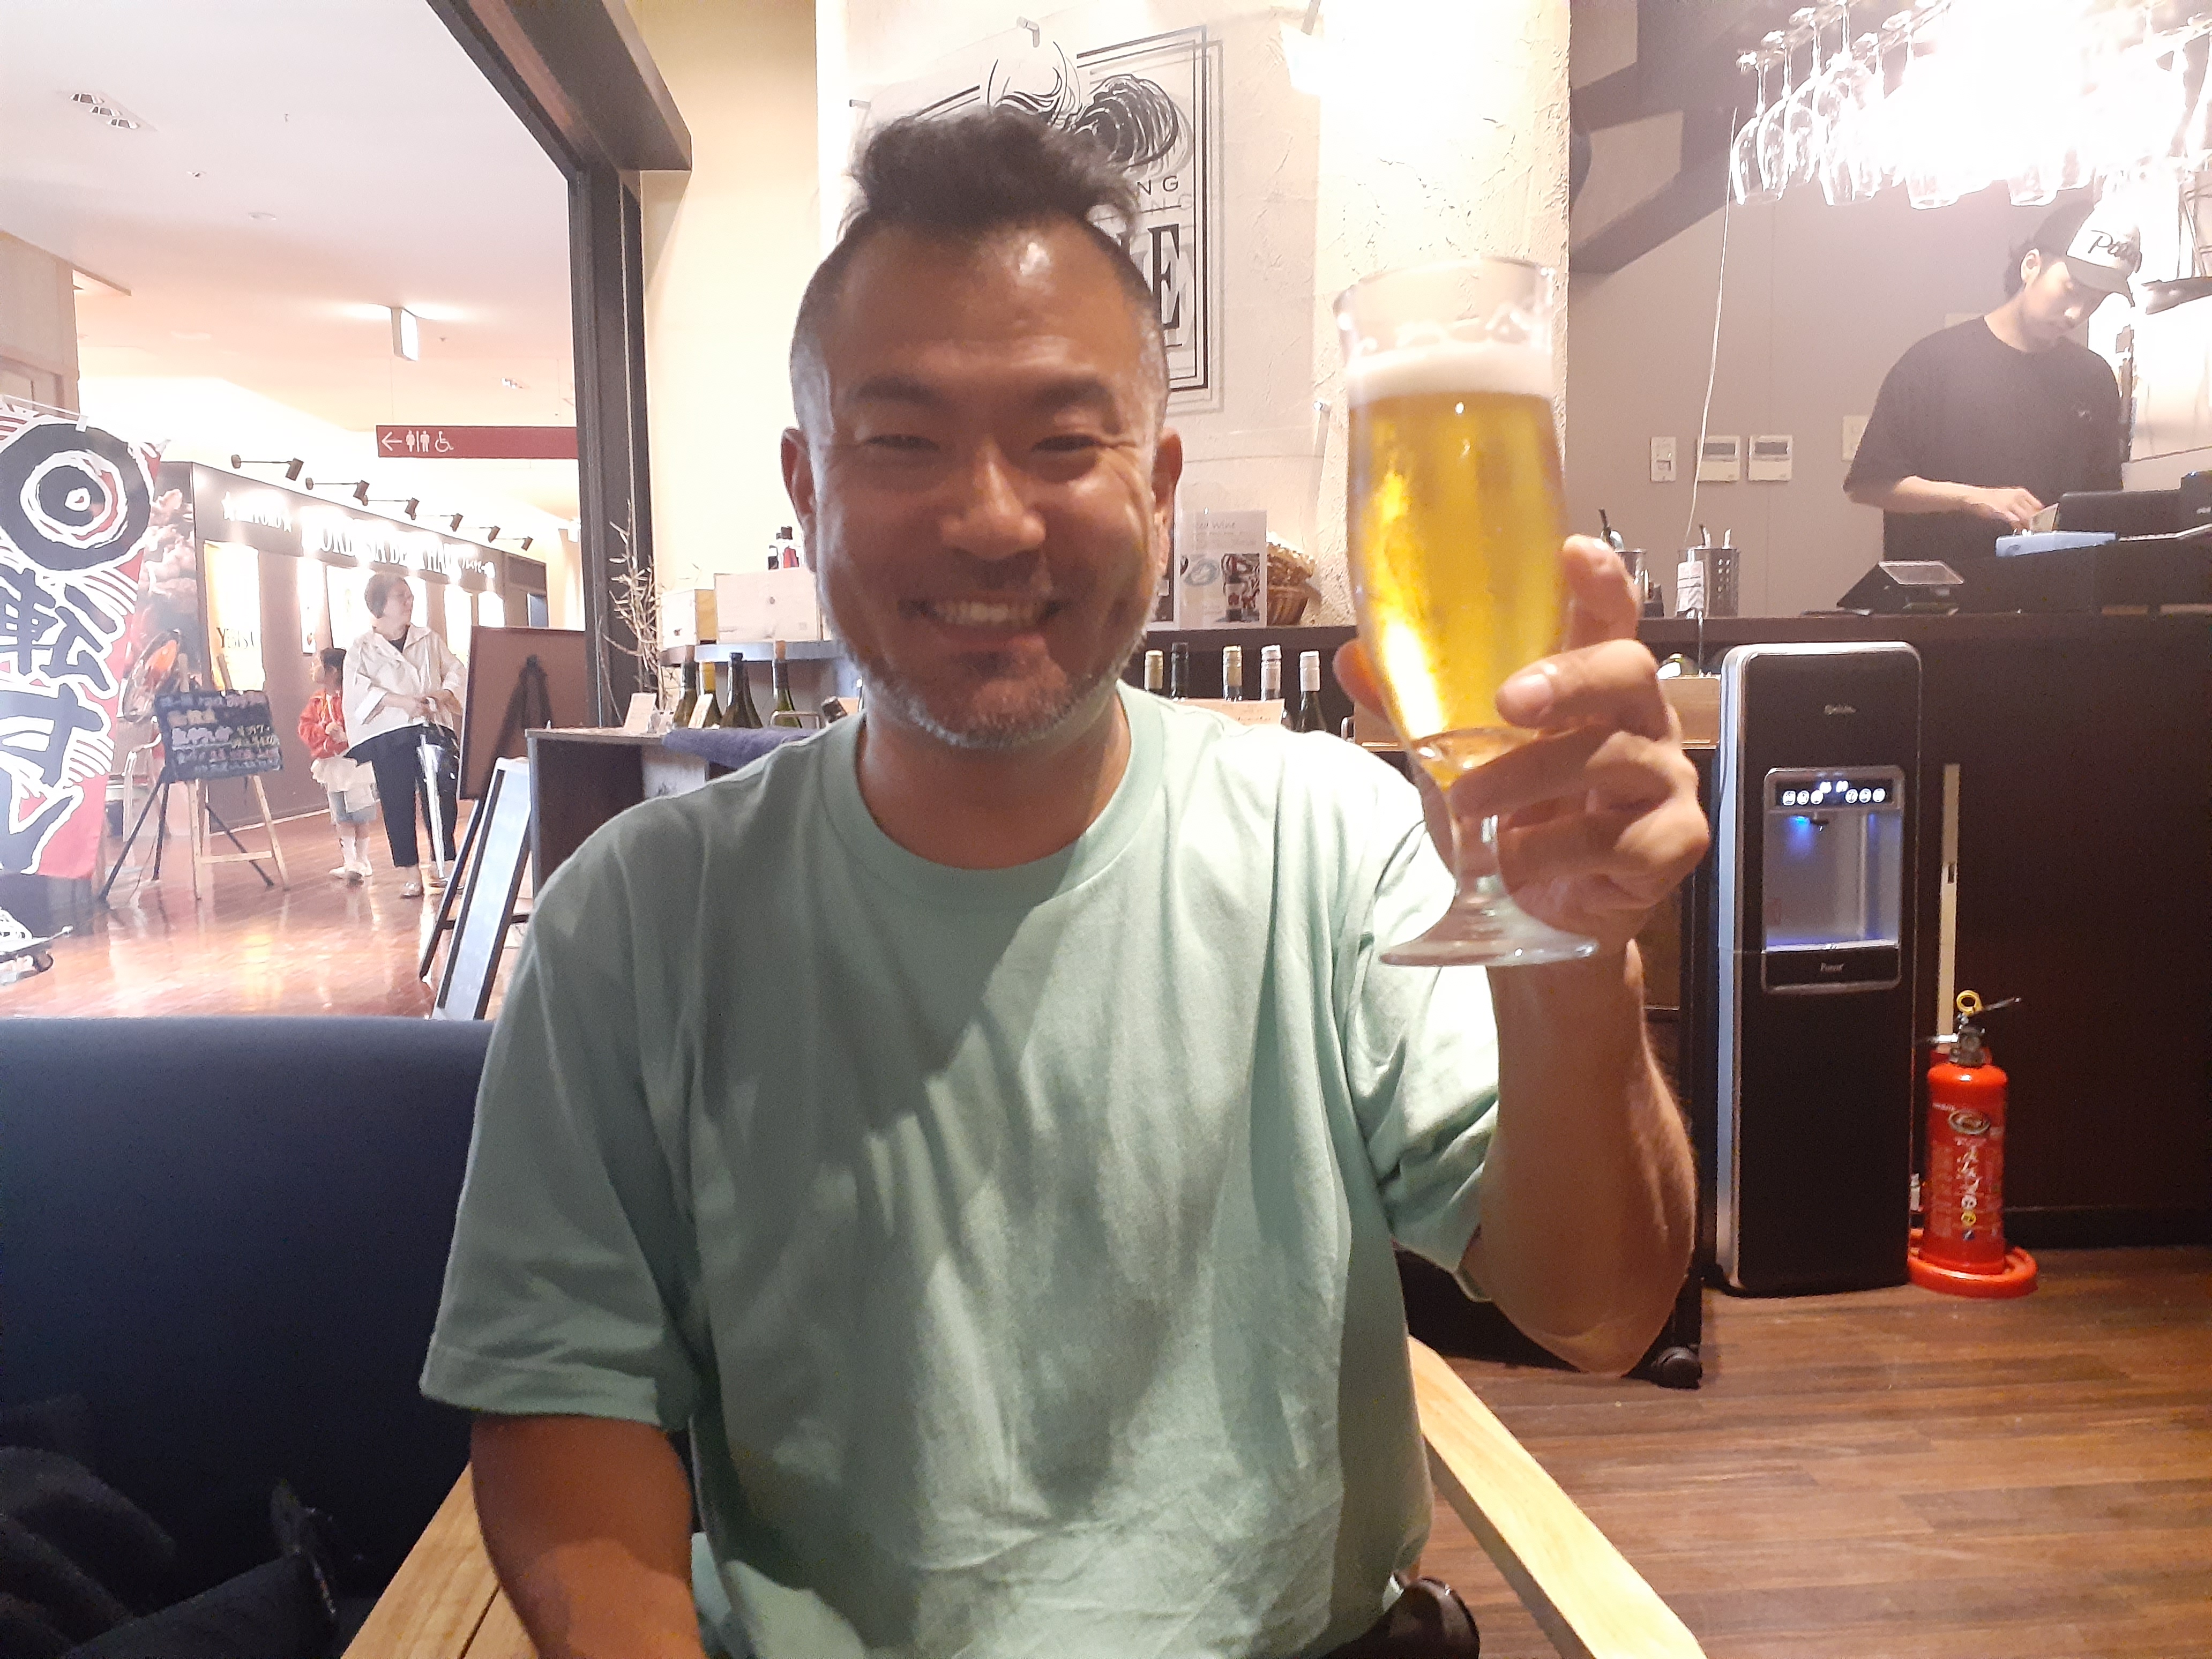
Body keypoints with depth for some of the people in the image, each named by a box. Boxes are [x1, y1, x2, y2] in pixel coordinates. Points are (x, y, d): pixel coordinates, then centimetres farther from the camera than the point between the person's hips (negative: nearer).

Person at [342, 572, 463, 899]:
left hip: (434, 728, 2)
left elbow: (455, 672, 10)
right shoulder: (363, 649, 4)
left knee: (444, 795, -1)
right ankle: (410, 872, 10)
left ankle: (440, 862, 14)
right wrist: (401, 701, -22)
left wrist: (444, 694, -12)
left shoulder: (429, 640, 14)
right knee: (398, 804, 0)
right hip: (389, 736, -2)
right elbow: (359, 689, -10)